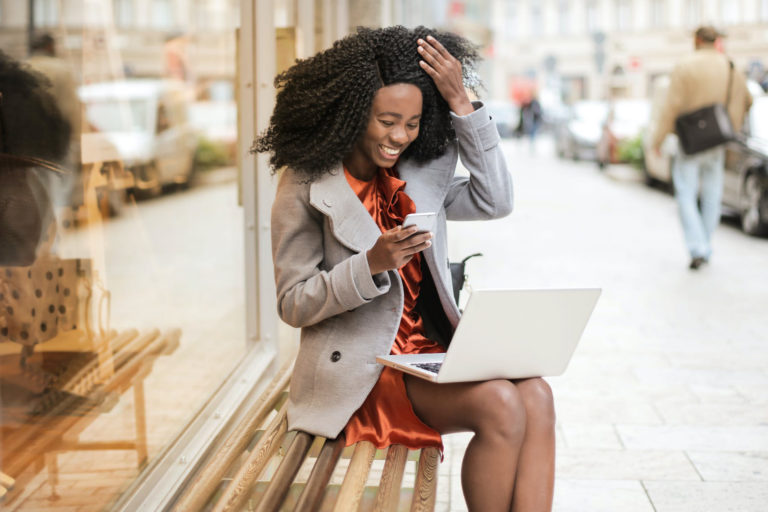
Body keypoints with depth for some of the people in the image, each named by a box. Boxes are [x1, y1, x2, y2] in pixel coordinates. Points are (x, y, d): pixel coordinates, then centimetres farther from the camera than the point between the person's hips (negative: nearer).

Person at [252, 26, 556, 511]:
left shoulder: (418, 172, 12)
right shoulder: (307, 185, -5)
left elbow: (494, 201, 2)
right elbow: (293, 304, -6)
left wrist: (461, 103, -3)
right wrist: (373, 264, -23)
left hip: (432, 353, 6)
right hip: (363, 371, -6)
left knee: (535, 396, -23)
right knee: (499, 406, -28)